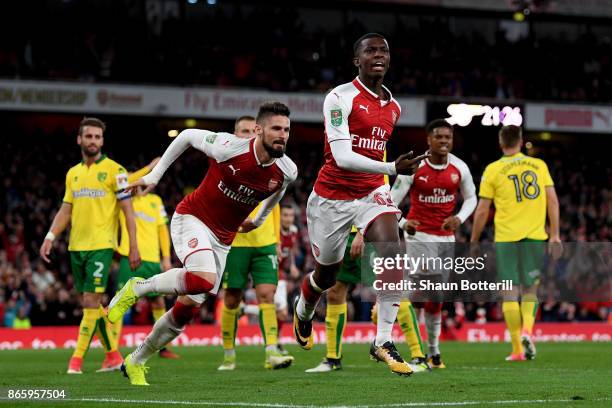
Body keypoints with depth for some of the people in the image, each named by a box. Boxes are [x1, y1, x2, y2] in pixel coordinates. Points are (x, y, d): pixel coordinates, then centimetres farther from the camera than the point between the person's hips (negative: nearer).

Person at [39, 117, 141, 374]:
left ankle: (77, 359, -9)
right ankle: (113, 355, 18)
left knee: (91, 302, -11)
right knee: (91, 304, 9)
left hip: (101, 245, -6)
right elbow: (65, 210, 17)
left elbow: (127, 209, -5)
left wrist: (133, 246, -10)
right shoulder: (73, 174, 14)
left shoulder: (113, 170, -3)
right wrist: (50, 237, 3)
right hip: (76, 246, 6)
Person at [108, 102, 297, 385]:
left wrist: (258, 220, 28)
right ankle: (137, 288, -9)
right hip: (192, 220, -6)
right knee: (205, 279, -34)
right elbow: (188, 136, -5)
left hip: (222, 239, 6)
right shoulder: (229, 147, -23)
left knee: (189, 307, 4)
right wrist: (154, 175, 0)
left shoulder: (287, 171, -9)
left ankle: (136, 361, 24)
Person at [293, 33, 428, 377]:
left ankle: (383, 342, -20)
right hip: (332, 196, -4)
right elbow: (342, 157, -26)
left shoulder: (393, 107, 5)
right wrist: (393, 168, -35)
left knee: (393, 253, -23)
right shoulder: (341, 98, -17)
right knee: (326, 275, 13)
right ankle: (303, 312, 49)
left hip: (372, 193, 4)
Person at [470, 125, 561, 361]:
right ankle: (527, 331, -12)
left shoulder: (493, 170, 0)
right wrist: (555, 235, 5)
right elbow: (553, 201, 2)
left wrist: (474, 242, 10)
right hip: (535, 236, 2)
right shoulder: (539, 165, 7)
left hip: (506, 238, -2)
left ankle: (517, 349, -1)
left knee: (510, 293, 2)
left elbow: (482, 212, 0)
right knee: (530, 290, 14)